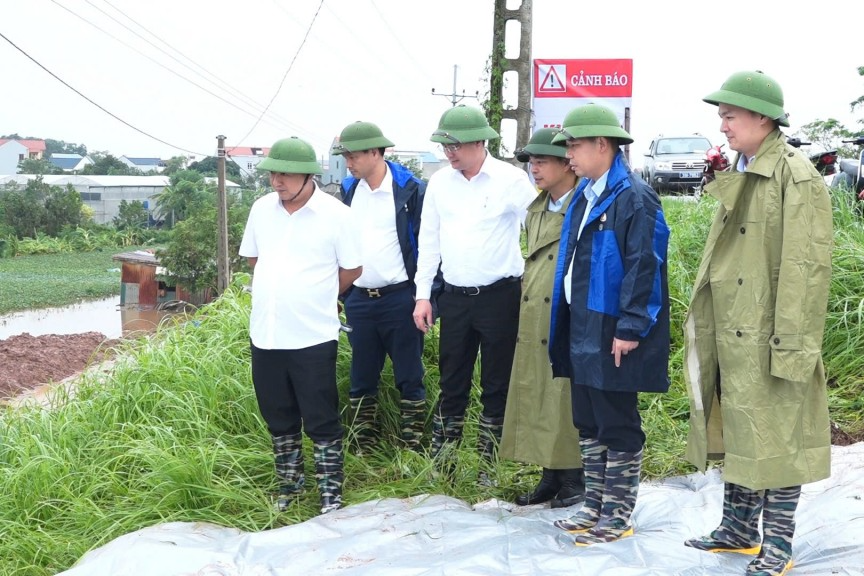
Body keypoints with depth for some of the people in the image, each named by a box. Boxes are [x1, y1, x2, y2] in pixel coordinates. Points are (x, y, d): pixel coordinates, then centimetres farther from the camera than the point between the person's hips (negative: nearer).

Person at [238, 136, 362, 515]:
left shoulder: (335, 214, -9)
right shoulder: (261, 209, 4)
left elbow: (351, 270, -1)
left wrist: (314, 298, 8)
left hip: (313, 337, -5)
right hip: (265, 336, 5)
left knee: (321, 421, 3)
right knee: (279, 419, 16)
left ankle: (331, 494, 15)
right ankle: (289, 485, 32)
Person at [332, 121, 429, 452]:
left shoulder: (410, 188, -9)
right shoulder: (348, 189, 8)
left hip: (399, 298, -5)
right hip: (358, 299, 5)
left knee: (409, 378, 3)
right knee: (361, 378, 11)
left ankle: (412, 449, 12)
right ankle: (363, 449, 22)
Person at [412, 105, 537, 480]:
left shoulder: (511, 180, -9)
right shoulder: (439, 182, 5)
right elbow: (429, 240, 10)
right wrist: (423, 294, 8)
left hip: (500, 295, -4)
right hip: (455, 296, 4)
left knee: (497, 385, 6)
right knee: (451, 383, 11)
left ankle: (489, 466, 18)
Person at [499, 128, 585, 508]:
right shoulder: (536, 211, 15)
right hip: (534, 325, 8)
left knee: (569, 402, 1)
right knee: (538, 400, 11)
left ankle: (575, 479, 15)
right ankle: (551, 477, 23)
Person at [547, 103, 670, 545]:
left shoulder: (634, 197, -14)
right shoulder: (584, 195, 13)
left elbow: (644, 268, -19)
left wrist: (630, 329, -21)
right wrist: (565, 323, 15)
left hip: (611, 334, -9)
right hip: (581, 330, 9)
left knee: (617, 426, 3)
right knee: (588, 423, 16)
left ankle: (617, 516, 15)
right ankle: (594, 507, 28)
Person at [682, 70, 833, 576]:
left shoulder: (796, 176, -13)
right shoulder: (740, 176, 14)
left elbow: (807, 267, -17)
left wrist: (793, 343, -20)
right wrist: (705, 324, 14)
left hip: (767, 337, -8)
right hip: (731, 332, 9)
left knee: (774, 438, 2)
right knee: (738, 435, 17)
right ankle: (739, 529, 31)